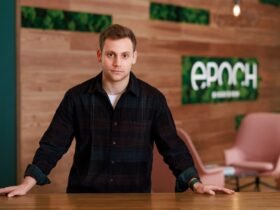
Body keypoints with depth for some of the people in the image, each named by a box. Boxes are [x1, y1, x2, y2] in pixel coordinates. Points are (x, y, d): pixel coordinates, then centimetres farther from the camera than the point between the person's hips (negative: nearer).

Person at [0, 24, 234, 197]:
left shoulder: (153, 99, -2)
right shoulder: (77, 97, -2)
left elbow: (172, 147, 0)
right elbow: (53, 145, 0)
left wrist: (195, 182, -13)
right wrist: (28, 183, -12)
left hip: (136, 196, 0)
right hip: (84, 196, 0)